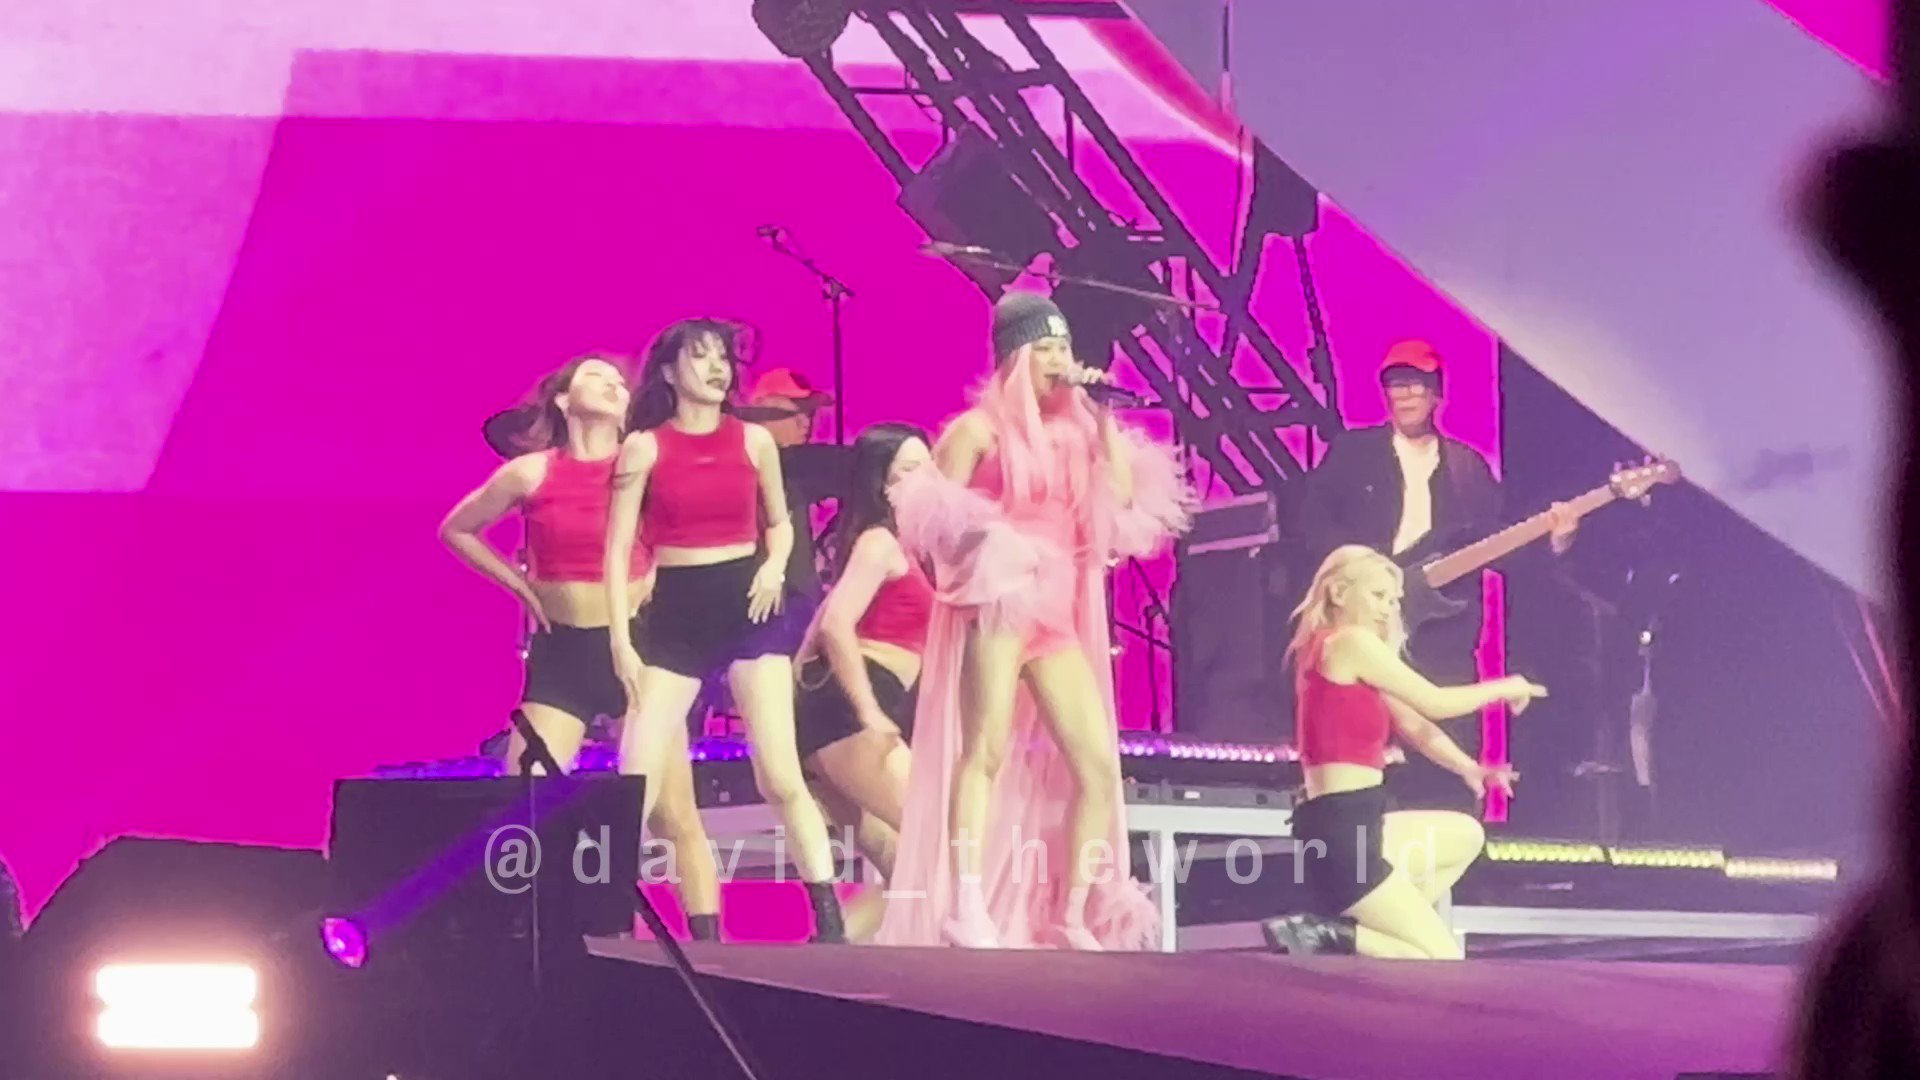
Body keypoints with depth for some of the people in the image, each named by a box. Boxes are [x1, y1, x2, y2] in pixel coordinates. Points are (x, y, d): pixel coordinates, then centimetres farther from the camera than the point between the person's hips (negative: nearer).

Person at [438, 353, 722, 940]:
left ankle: (709, 952, 1)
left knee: (674, 815, -2)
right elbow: (456, 530, 14)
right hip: (561, 653, 1)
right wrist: (519, 585, 4)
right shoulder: (531, 473, 0)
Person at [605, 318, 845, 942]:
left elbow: (779, 523, 20)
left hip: (747, 606, 0)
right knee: (635, 780, -7)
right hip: (674, 613, 0)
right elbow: (618, 550, 0)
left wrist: (775, 567, -2)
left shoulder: (754, 440, 6)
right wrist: (621, 641, -7)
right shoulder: (644, 447, 1)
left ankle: (830, 923, -5)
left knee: (780, 777, -8)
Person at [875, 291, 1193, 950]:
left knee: (1098, 766, -2)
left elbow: (1126, 499, 6)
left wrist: (1104, 418, 5)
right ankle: (967, 911, -25)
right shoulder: (981, 427, 3)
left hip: (1059, 617, 6)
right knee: (986, 751, -17)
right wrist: (989, 546, -12)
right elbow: (936, 517, -3)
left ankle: (1070, 918, 2)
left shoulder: (1074, 431, 19)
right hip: (997, 604, -6)